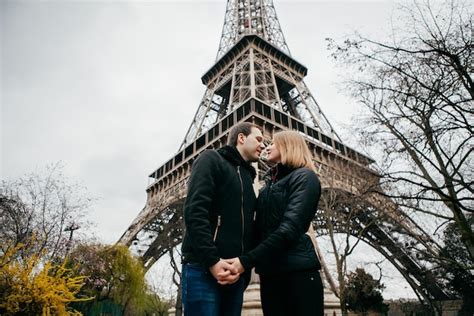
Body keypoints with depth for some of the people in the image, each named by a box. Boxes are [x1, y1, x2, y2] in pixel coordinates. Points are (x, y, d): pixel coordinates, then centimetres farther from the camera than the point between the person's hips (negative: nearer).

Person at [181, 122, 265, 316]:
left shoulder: (247, 178, 22)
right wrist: (212, 261, -18)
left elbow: (247, 228, 16)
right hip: (204, 268, -6)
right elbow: (195, 212, -12)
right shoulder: (212, 159, 2)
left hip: (235, 273, 7)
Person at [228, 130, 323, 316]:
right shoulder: (269, 184, 18)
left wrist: (247, 261, -21)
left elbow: (290, 228, -17)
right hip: (269, 273, 7)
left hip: (297, 271, -6)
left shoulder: (304, 177, -4)